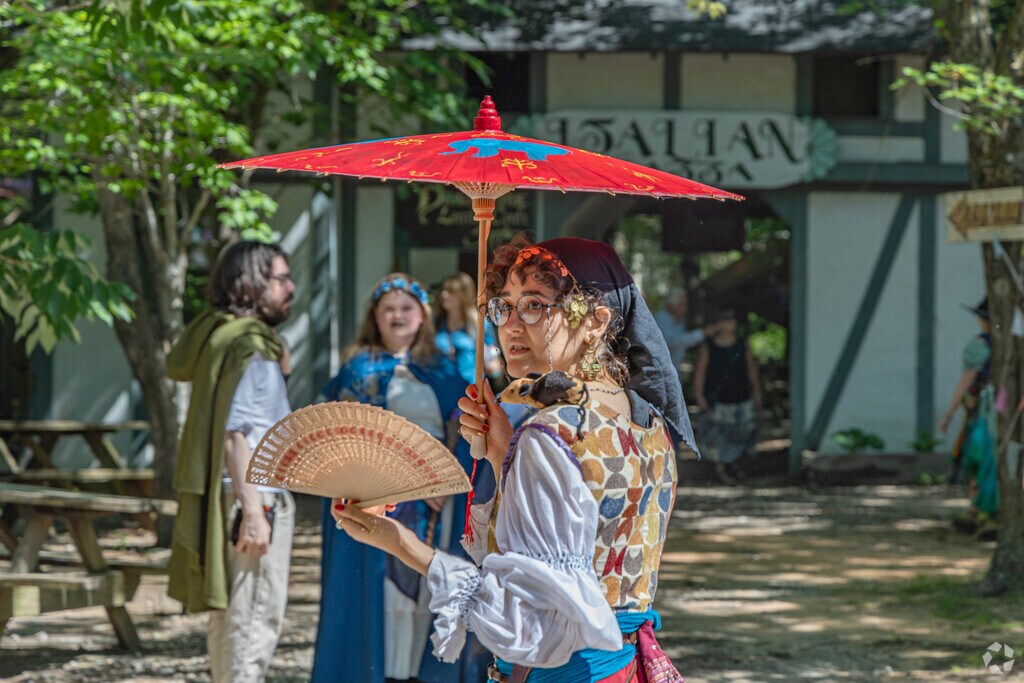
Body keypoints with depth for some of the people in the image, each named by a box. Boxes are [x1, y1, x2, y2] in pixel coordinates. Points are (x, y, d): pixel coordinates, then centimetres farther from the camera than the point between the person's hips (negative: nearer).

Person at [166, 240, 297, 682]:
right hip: (253, 499, -10)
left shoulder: (222, 337, 15)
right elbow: (237, 434, -20)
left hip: (252, 499, 10)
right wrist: (253, 511, -23)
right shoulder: (250, 347, -14)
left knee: (230, 619, 15)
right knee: (254, 620, -8)